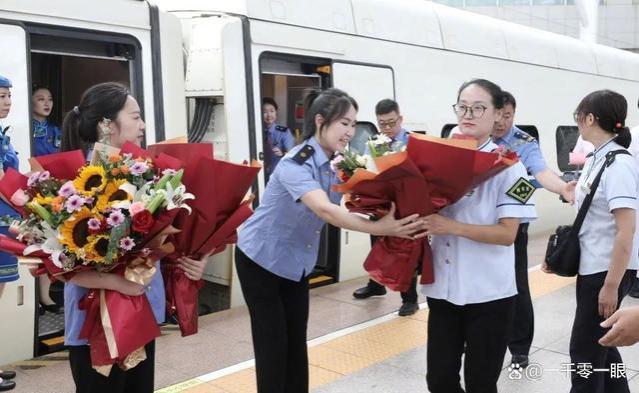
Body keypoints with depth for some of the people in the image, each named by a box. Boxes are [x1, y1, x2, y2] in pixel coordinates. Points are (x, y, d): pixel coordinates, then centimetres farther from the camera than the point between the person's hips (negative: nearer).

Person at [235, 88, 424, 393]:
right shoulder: (296, 164, -29)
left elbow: (344, 206, -9)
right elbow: (325, 210, -43)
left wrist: (382, 212, -26)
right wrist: (379, 228, -51)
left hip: (297, 261, 7)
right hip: (261, 259, -7)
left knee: (297, 341, 11)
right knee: (273, 344, 2)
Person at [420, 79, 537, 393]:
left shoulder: (508, 166, -8)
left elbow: (507, 234, -15)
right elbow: (427, 208, 13)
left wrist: (452, 227, -25)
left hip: (489, 292, -3)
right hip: (443, 287, 4)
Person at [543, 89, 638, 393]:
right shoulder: (596, 160, 6)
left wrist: (611, 285, -21)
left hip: (608, 271, -8)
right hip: (590, 267, 8)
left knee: (585, 350, 3)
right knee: (598, 344, 19)